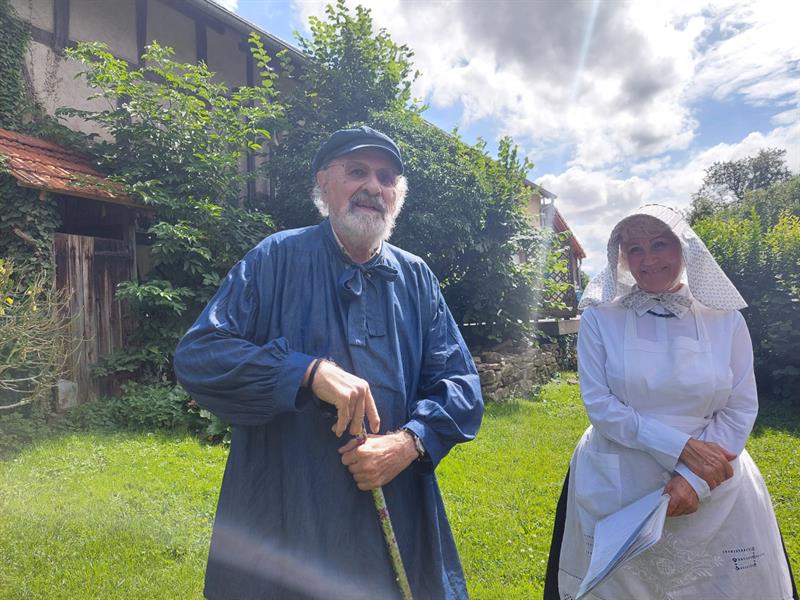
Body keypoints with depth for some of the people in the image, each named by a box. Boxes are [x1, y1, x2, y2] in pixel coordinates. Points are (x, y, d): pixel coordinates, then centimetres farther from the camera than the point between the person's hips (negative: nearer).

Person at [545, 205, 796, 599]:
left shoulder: (726, 319, -1)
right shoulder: (600, 317, -7)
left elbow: (741, 409, -2)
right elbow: (598, 403, -11)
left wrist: (694, 480, -13)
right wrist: (682, 448, -18)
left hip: (713, 489, 1)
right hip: (616, 489, -1)